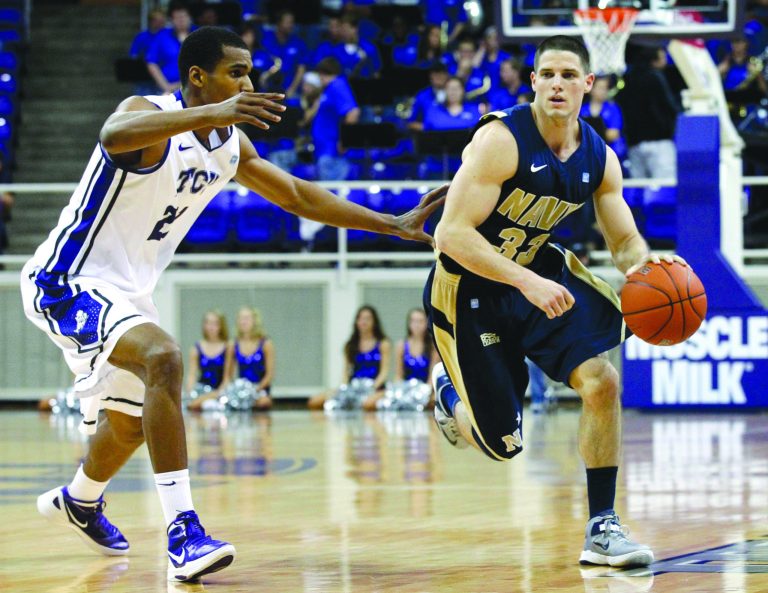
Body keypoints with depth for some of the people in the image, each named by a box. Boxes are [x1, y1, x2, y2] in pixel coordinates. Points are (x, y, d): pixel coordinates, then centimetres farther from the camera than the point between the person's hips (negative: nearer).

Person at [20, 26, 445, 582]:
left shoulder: (230, 145, 2)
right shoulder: (152, 115, -23)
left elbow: (298, 196, 14)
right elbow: (114, 136, -49)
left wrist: (396, 225, 9)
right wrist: (207, 114, -62)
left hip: (127, 291, 9)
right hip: (67, 282, -9)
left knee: (130, 424, 25)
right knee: (163, 356, -33)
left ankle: (79, 501, 57)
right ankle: (185, 531, -34)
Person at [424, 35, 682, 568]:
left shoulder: (599, 159, -6)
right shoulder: (501, 140, -25)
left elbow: (625, 242, 4)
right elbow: (452, 235, -29)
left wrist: (643, 262, -22)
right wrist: (527, 283, -37)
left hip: (539, 271, 5)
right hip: (470, 289, -5)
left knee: (601, 380, -20)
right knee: (502, 445, 1)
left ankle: (602, 528, -9)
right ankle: (450, 387, 39)